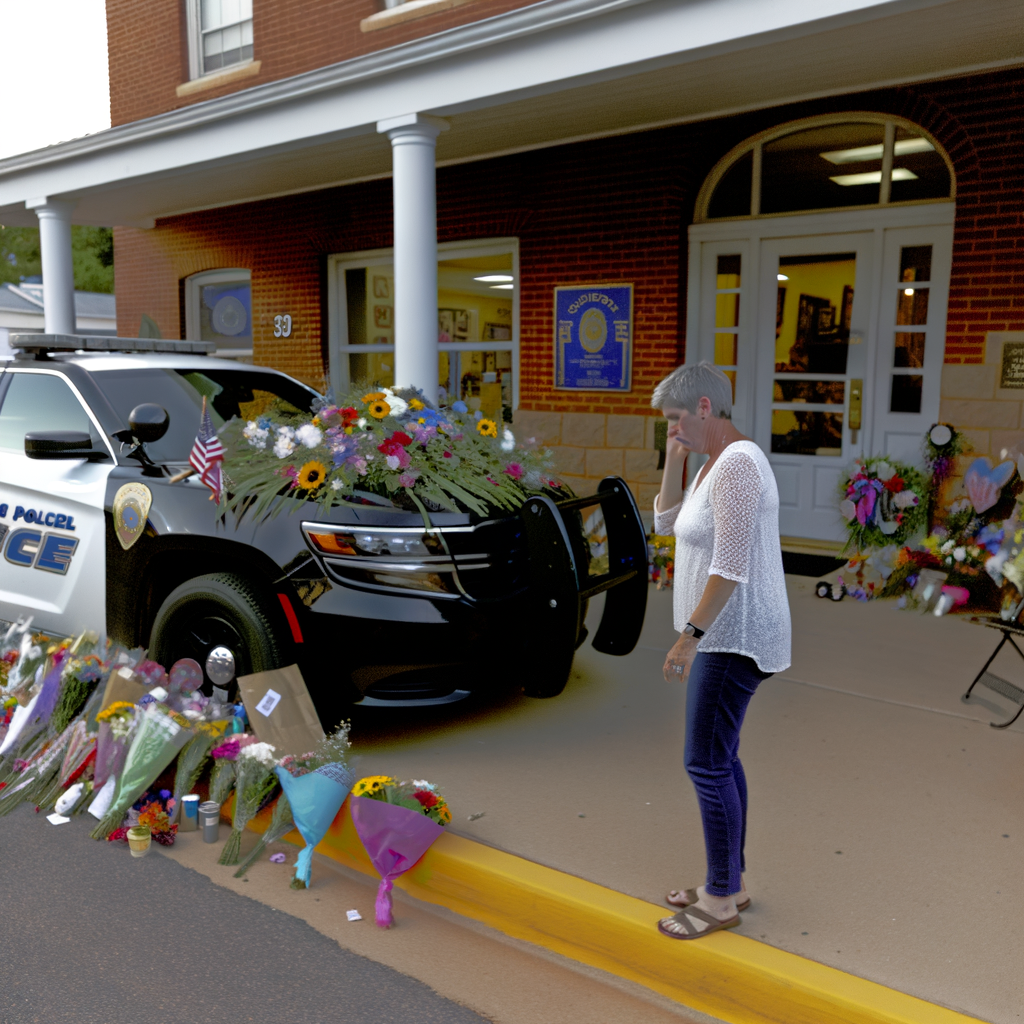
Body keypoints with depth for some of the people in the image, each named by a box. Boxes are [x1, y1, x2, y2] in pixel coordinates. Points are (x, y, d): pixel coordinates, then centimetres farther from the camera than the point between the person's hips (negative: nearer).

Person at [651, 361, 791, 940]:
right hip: (726, 634, 11)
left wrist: (689, 636, -25)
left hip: (734, 638, -11)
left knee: (707, 765, -2)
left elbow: (730, 565, -26)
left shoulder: (736, 464, -21)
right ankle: (731, 883, 29)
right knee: (718, 759, 16)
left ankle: (721, 901, 13)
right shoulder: (721, 461, 12)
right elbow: (667, 521, 15)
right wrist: (677, 453, 6)